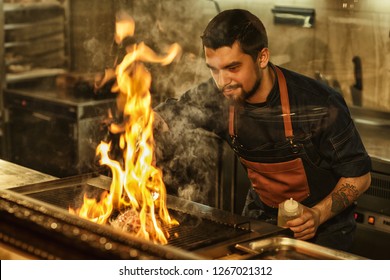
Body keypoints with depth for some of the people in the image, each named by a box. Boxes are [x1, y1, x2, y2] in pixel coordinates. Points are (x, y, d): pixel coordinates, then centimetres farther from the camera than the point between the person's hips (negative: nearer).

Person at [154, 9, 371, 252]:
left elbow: (359, 176, -14)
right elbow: (162, 118, 1)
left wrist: (318, 215, -27)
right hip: (262, 216, 4)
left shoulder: (321, 106, -25)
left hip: (322, 228, -4)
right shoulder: (217, 97, -14)